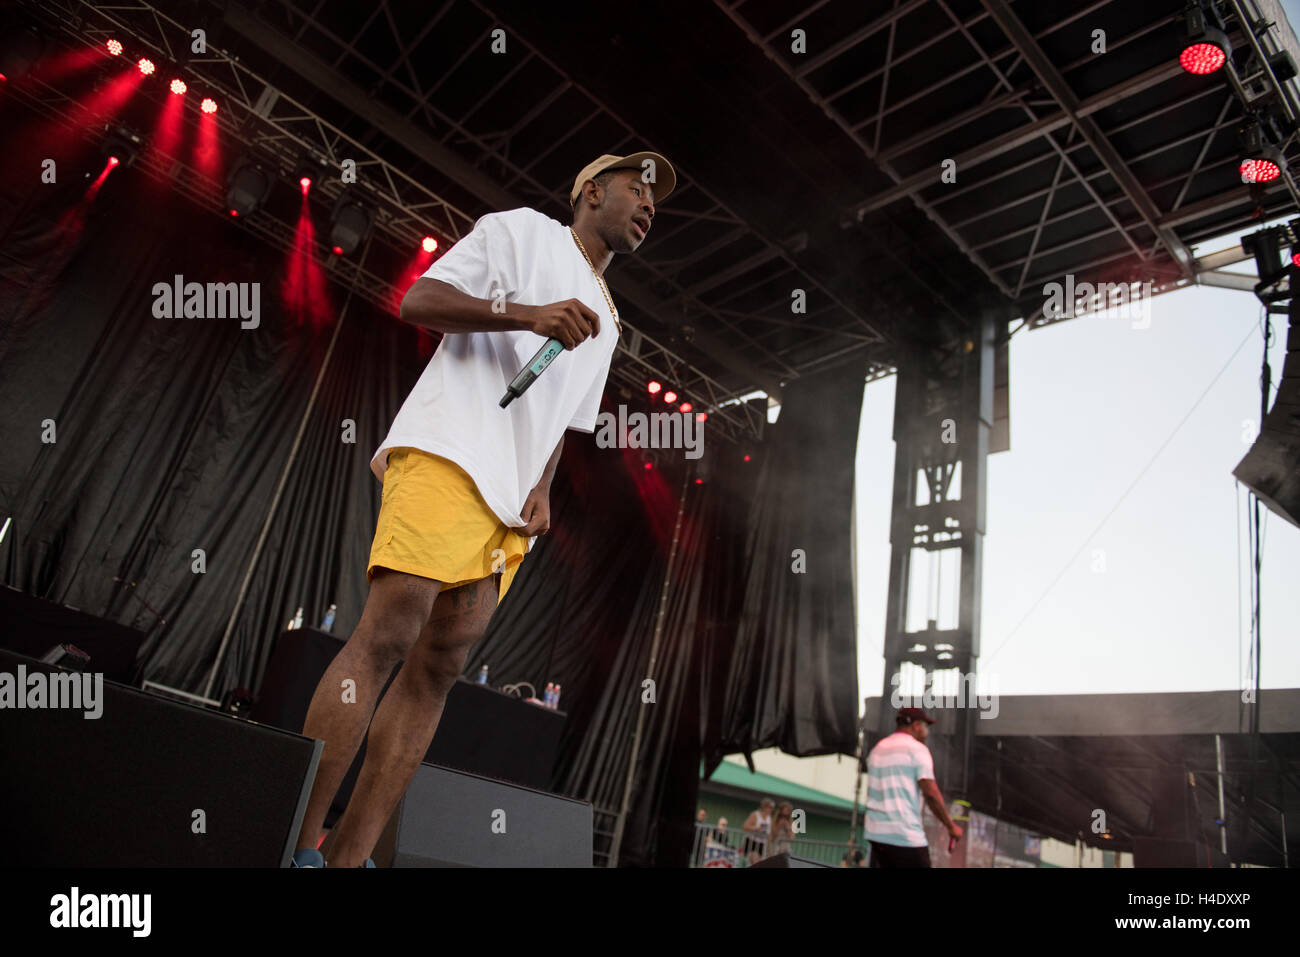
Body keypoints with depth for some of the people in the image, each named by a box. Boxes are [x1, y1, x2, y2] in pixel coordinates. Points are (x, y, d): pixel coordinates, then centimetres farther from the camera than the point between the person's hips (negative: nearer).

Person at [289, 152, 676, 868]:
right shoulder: (520, 230, 11)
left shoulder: (606, 321, 30)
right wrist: (526, 313, -13)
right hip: (448, 452, -7)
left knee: (439, 665, -2)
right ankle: (297, 844, -12)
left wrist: (540, 493, 12)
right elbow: (417, 300, 1)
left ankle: (350, 855, 0)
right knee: (386, 634, -18)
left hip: (509, 501, 7)